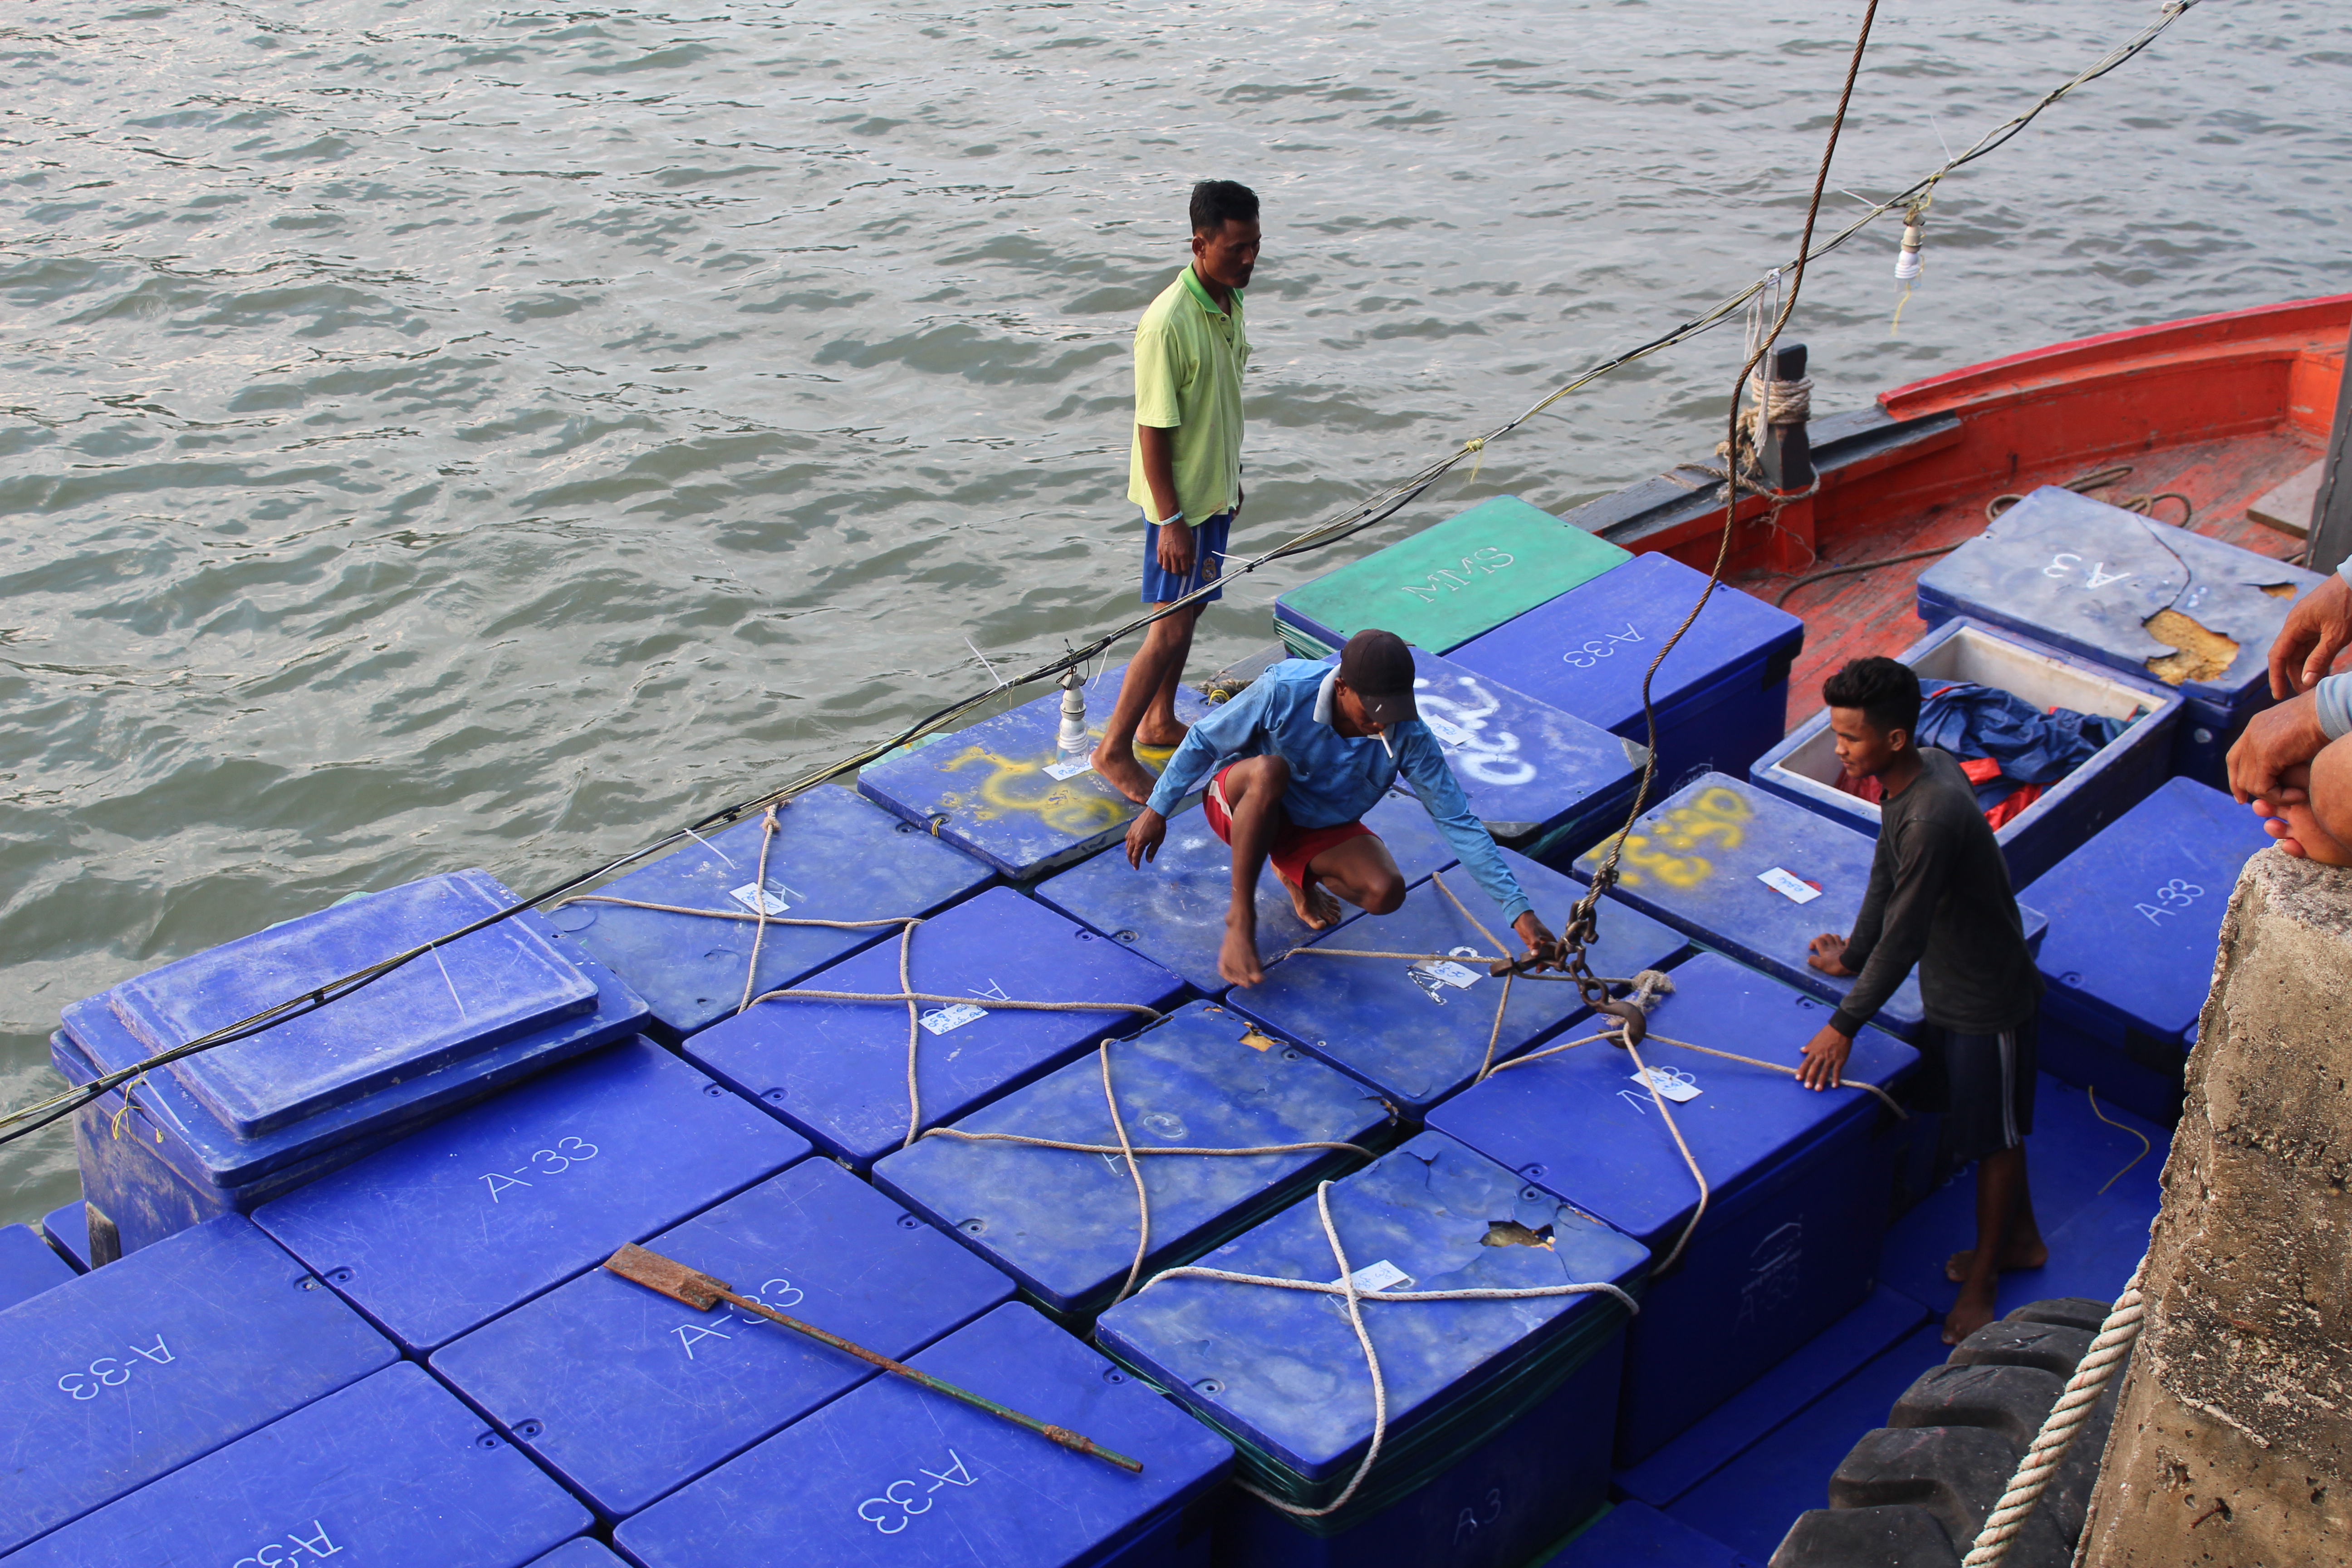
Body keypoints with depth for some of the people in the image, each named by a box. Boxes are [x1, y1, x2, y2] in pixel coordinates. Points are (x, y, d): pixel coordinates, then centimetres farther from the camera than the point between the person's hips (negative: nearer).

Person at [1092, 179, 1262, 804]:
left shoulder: (1230, 302, 1)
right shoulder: (1167, 324, -26)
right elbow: (1153, 429, -23)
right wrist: (1170, 521, -21)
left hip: (1217, 489, 8)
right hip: (1179, 499, -8)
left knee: (1192, 609, 19)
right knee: (1171, 629, -3)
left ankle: (1160, 721, 35)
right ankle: (1114, 749, 8)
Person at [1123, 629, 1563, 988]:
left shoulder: (1408, 737, -24)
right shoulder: (1285, 690, -30)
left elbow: (1460, 825, -21)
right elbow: (1203, 741, -14)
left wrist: (1520, 913, -25)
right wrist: (1157, 811, -11)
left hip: (1322, 827, 2)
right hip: (1242, 806, -2)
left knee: (1385, 892, -26)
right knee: (1269, 770, -39)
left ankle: (1299, 873, 9)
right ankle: (1241, 918, -21)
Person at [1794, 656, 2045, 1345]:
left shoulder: (1934, 816, -36)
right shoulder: (1916, 771, -7)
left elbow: (1905, 936, -30)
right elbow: (1889, 874, 9)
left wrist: (1845, 1024, -21)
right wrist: (1854, 956, 18)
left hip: (1987, 1000, -9)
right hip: (1949, 985, 9)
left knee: (1994, 1134, 10)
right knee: (1979, 1120, 24)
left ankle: (1981, 1281, 27)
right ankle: (2021, 1240, 45)